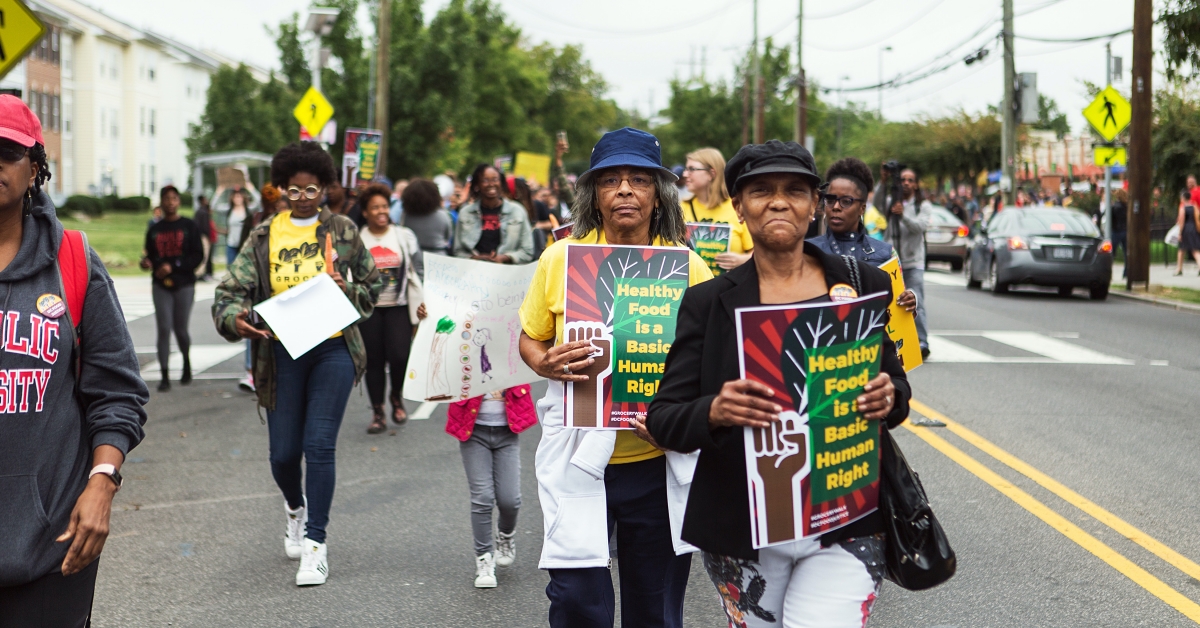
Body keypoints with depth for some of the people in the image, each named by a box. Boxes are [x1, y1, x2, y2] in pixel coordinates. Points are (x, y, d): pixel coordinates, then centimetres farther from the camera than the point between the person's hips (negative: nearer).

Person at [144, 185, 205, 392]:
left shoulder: (189, 227, 1)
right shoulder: (154, 230, 10)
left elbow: (198, 256, -4)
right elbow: (150, 256, 13)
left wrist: (173, 266, -14)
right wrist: (153, 266, -11)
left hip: (184, 285, -2)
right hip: (161, 286, 2)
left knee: (181, 329, 3)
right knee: (164, 329, -6)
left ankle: (187, 365, 31)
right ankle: (165, 376, -4)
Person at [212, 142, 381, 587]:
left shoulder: (343, 231, 7)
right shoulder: (264, 237, 6)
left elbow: (372, 287, 13)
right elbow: (231, 290, 0)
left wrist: (345, 289, -8)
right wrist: (235, 318, -22)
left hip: (333, 349, -1)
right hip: (282, 352, 1)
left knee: (319, 445, -10)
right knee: (283, 453, 6)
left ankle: (315, 543, 0)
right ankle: (295, 507, 40)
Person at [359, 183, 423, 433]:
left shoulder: (405, 236, 6)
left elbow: (418, 271, 7)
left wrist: (422, 302, 2)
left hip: (399, 307, 0)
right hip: (369, 309, 0)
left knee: (399, 356, -14)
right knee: (374, 360, 3)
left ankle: (396, 397, 15)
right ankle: (377, 412, 15)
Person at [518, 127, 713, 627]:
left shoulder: (689, 267, -1)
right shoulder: (560, 259, -1)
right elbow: (529, 339, 9)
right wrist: (546, 363, -13)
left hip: (660, 461, 1)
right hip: (578, 455, -1)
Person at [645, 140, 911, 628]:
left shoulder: (864, 286, 4)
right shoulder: (708, 303, 1)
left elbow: (895, 381, 13)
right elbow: (662, 419, -2)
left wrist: (889, 397, -11)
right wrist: (714, 412, -24)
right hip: (741, 528, 1)